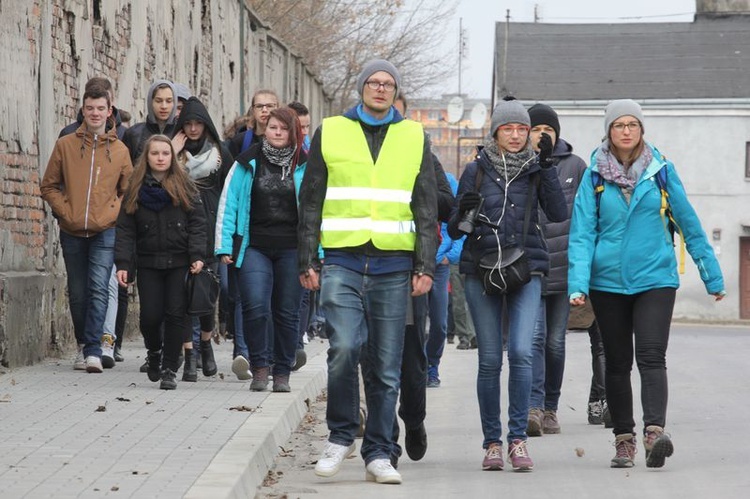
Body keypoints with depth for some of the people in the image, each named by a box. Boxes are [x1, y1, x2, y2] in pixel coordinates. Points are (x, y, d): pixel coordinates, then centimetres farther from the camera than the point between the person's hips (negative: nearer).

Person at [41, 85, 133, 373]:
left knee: (99, 290, -14)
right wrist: (65, 211, -5)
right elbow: (49, 186, 8)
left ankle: (94, 351, -17)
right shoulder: (65, 145, 4)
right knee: (77, 293, 10)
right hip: (72, 232, 2)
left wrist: (112, 214, -5)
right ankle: (83, 345, 26)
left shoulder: (120, 150, 4)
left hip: (105, 232, -2)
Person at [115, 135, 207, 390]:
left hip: (179, 262, -1)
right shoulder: (135, 189, 7)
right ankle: (154, 351, 27)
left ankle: (170, 369, 5)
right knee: (150, 316, -4)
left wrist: (197, 256, -11)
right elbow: (125, 229, 5)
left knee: (176, 314, -4)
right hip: (148, 262, 1)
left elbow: (197, 223, 1)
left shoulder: (184, 186, 5)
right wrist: (122, 263, -5)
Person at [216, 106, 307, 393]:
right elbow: (228, 204, 6)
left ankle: (282, 372, 16)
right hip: (254, 248, -1)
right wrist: (225, 247, 0)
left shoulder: (304, 167, 6)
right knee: (255, 307, -15)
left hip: (292, 250, 1)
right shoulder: (248, 163, 6)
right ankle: (259, 367, 0)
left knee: (287, 313, 5)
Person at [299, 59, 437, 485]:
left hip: (394, 265, 1)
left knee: (386, 366, 3)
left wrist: (425, 267, 1)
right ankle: (342, 436, 1)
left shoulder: (414, 138, 11)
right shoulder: (331, 133, 9)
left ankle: (379, 454, 12)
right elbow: (311, 203, 10)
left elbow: (427, 208, 10)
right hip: (342, 261, -1)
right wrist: (308, 262, 3)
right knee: (344, 348, -18)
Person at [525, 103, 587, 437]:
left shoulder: (575, 166, 8)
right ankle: (533, 407, -22)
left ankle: (550, 408, 19)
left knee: (555, 341, 8)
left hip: (564, 266, 2)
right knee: (534, 337, -14)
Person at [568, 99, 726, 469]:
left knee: (651, 356, -16)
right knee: (617, 363, 8)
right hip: (608, 281, 1)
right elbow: (582, 233, -3)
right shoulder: (595, 176, 1)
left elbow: (689, 223, 7)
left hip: (655, 277, -1)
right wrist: (578, 284, -15)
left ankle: (655, 431, -28)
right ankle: (624, 440, 17)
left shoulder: (661, 171, 1)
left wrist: (713, 276, 10)